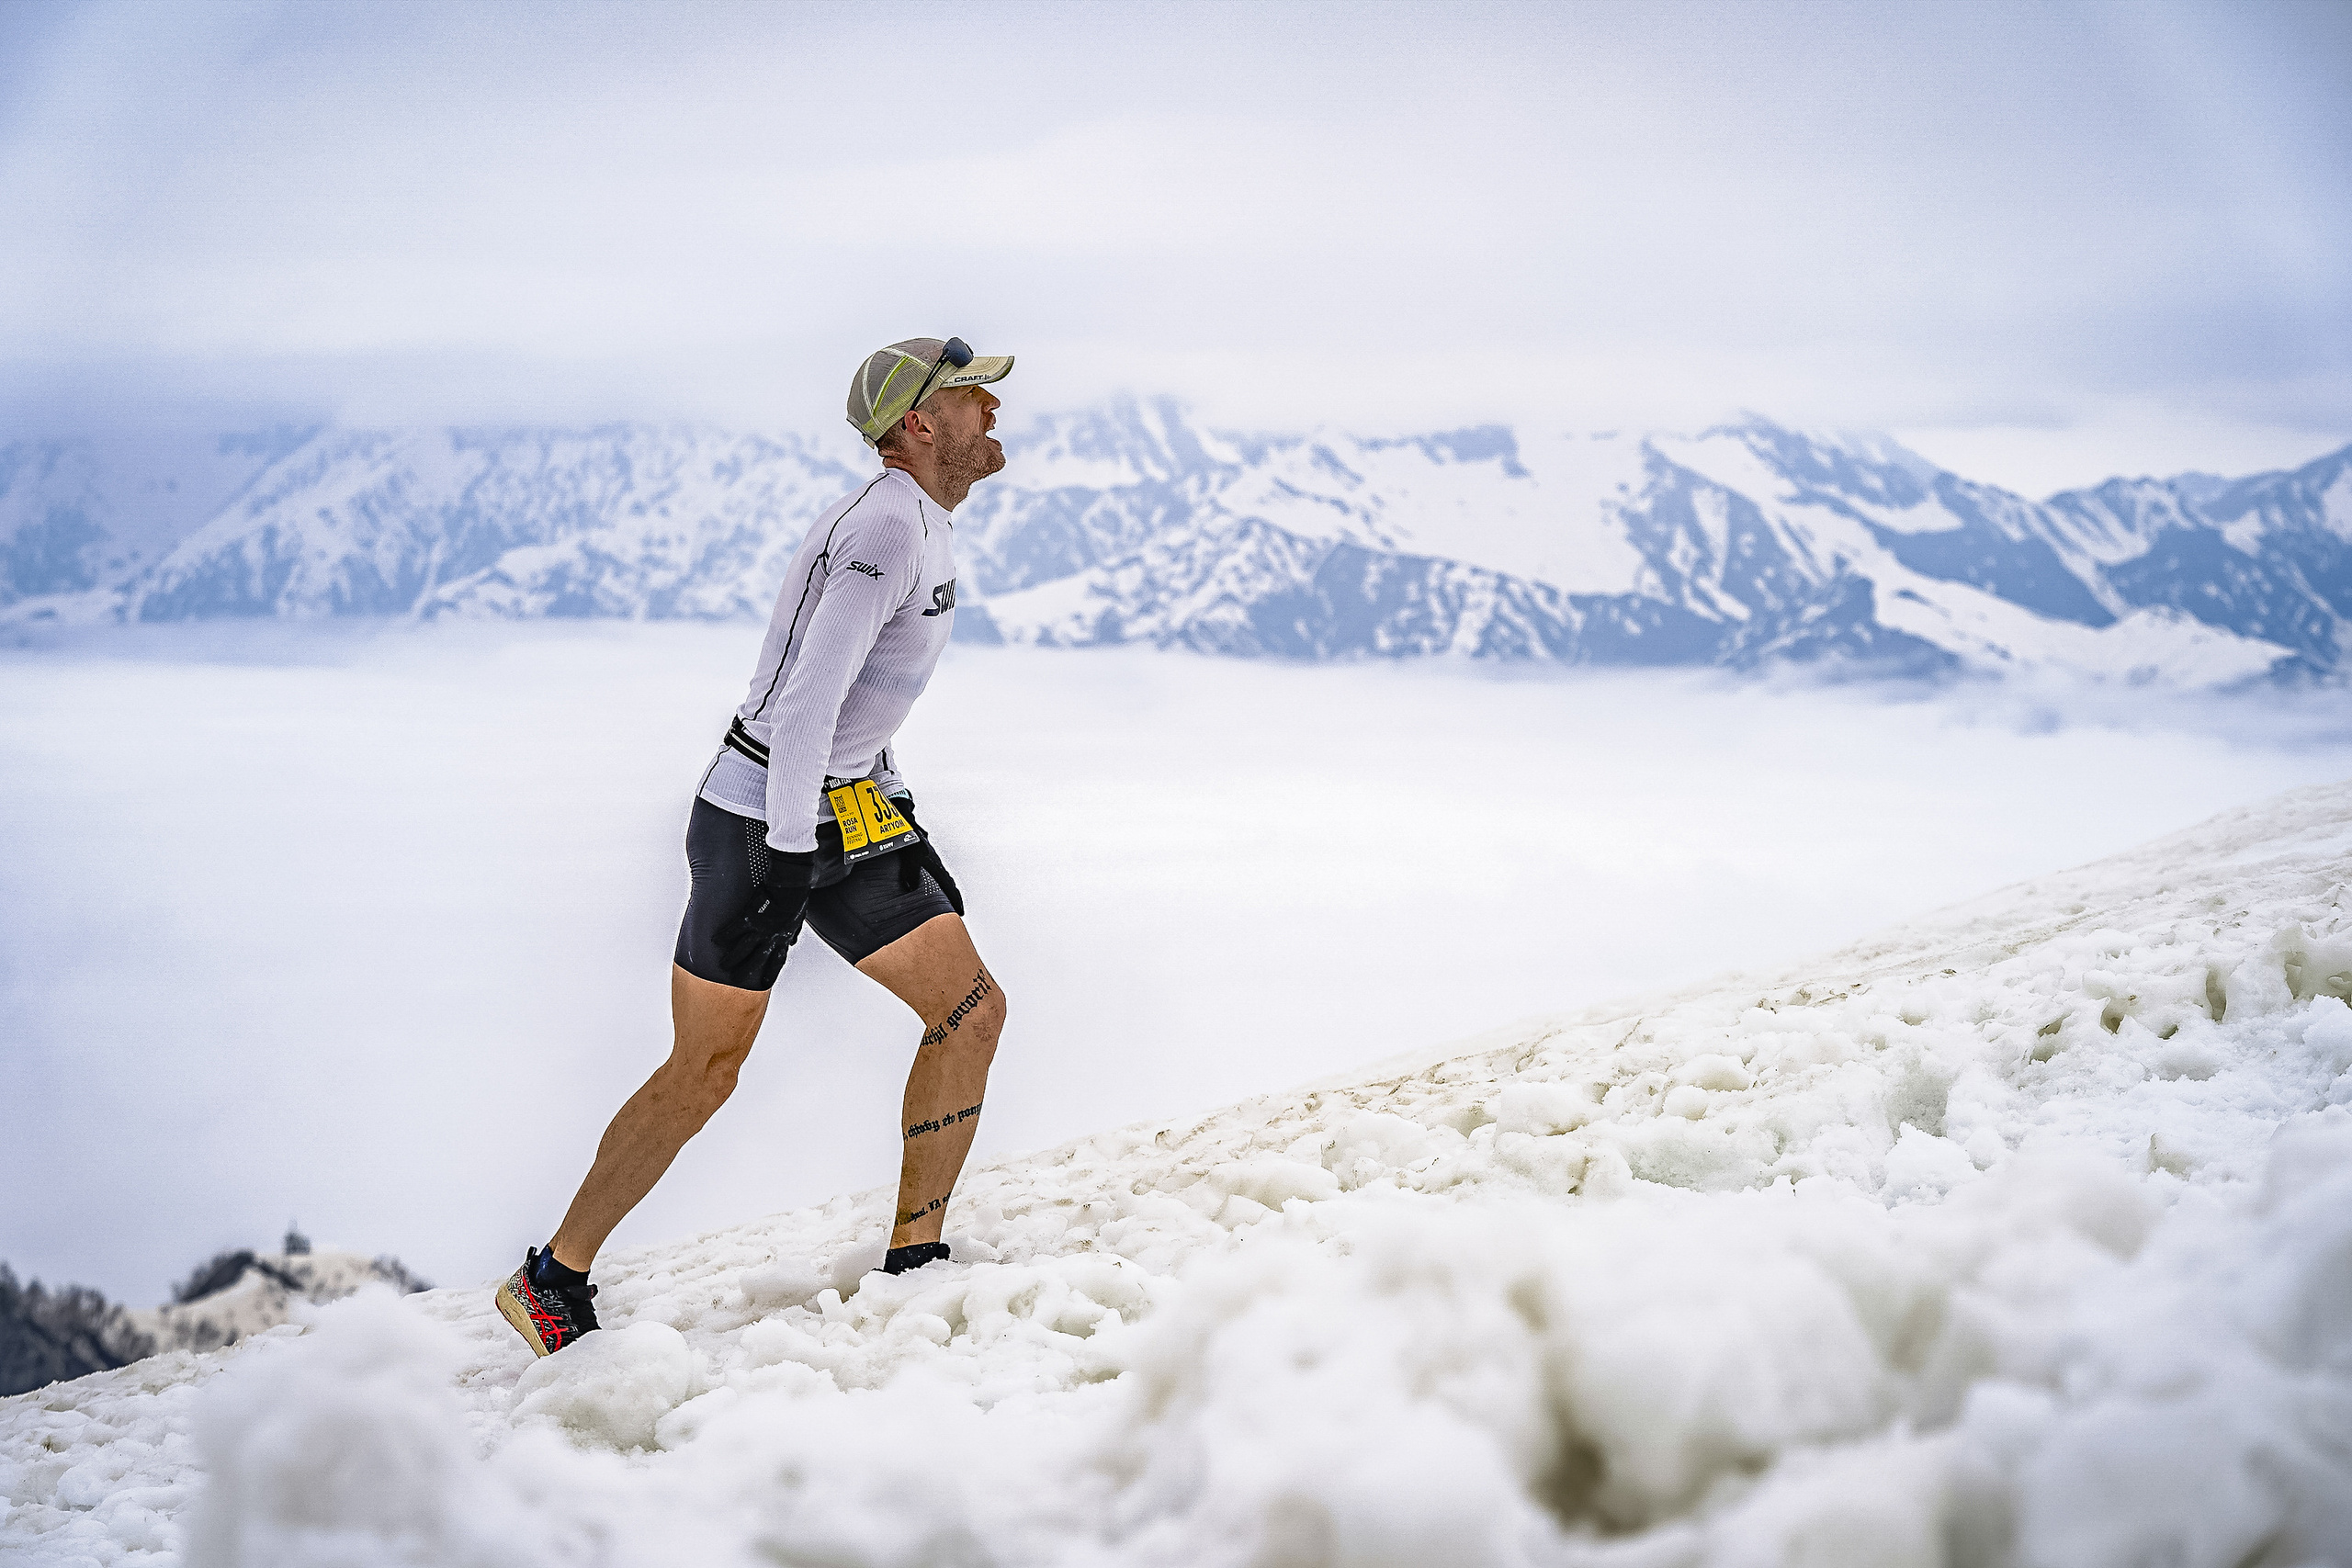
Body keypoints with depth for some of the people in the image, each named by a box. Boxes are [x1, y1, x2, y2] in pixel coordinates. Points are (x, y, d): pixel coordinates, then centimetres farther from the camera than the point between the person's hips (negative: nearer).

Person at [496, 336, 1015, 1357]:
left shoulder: (922, 528, 11)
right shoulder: (886, 528, -21)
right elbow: (807, 698, -26)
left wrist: (896, 814, 24)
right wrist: (788, 853, -26)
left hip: (848, 816, 9)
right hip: (762, 821, -9)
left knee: (973, 1010, 1)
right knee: (703, 1078, -2)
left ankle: (914, 1258, 9)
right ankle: (553, 1281, 12)